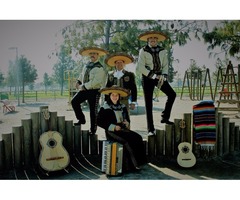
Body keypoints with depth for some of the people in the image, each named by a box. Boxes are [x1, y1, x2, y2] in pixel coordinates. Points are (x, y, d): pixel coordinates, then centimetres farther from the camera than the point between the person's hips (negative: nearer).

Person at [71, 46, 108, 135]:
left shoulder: (100, 68, -12)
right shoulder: (87, 65, 11)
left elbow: (96, 81, -21)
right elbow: (83, 75, 23)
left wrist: (84, 86, -20)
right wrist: (79, 82, 4)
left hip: (94, 91, -6)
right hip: (85, 90, 7)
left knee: (93, 111, 2)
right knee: (74, 101, -8)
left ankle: (93, 130, 16)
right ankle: (81, 119, 9)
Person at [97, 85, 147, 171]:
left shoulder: (122, 107, 15)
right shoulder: (105, 108, -2)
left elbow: (127, 119, 25)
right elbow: (99, 122, -7)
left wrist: (127, 123, 0)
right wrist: (113, 127, -15)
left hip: (123, 129, 6)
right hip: (111, 131, -6)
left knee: (138, 138, -18)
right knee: (127, 141, -29)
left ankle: (138, 162, -15)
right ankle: (133, 165, -16)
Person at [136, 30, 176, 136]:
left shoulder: (162, 51, 5)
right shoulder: (143, 51, -6)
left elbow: (165, 65, 5)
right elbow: (140, 67, -11)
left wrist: (163, 76, -13)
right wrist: (153, 75, -15)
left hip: (159, 76, 4)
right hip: (147, 77, -4)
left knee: (172, 94, -8)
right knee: (148, 103, -2)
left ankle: (165, 117, 9)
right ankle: (151, 129, 5)